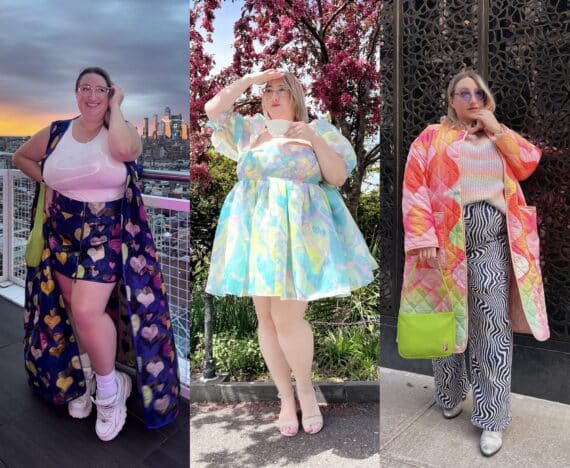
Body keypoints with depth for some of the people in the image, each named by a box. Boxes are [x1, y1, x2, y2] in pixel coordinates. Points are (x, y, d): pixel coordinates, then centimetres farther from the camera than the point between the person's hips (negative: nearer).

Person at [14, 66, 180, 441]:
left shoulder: (122, 131, -7)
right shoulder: (55, 134, 4)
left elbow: (125, 149, -32)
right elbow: (21, 157, 21)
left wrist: (116, 107, -17)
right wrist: (48, 183, 5)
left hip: (105, 237, -5)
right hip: (62, 237, 5)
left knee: (87, 311, -17)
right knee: (75, 312, 14)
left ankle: (109, 389, 5)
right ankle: (86, 379, 36)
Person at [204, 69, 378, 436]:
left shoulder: (318, 129, 7)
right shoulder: (250, 129, 16)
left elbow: (339, 177, 1)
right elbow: (213, 110, 8)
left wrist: (315, 140, -11)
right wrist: (251, 78, 6)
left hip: (298, 230, -3)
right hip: (257, 230, 4)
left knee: (288, 318, -11)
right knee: (267, 318, 4)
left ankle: (306, 388, 15)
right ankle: (285, 397, 20)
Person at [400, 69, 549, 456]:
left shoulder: (499, 136, 18)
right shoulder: (433, 137, 3)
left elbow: (529, 163, 6)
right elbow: (415, 188, -6)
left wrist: (497, 129, 0)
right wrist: (424, 239, -16)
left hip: (493, 243, 3)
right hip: (449, 241, -2)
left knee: (493, 325, 1)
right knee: (448, 319, 11)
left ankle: (492, 418, 11)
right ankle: (451, 394, 33)